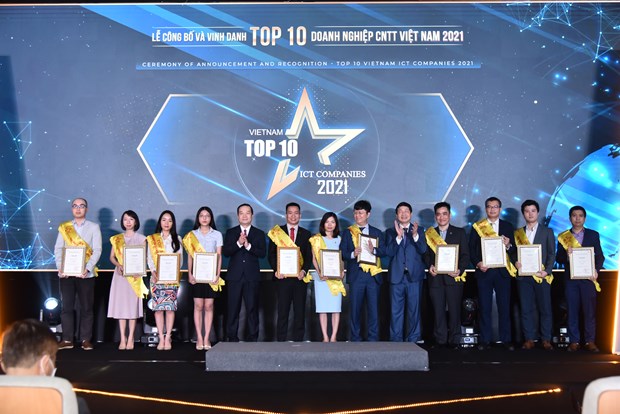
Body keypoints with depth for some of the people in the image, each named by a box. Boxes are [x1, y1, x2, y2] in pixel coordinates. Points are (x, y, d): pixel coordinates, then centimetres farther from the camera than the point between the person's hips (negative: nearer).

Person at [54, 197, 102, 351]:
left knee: (86, 307, 1)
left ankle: (85, 340, 7)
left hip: (86, 274, -2)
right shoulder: (63, 227, 13)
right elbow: (58, 249, 7)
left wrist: (88, 268, -15)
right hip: (66, 273, 2)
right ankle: (67, 340, 8)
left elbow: (97, 250, -2)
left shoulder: (93, 227, 6)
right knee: (67, 306, 3)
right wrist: (60, 267, -9)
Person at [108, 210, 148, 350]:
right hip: (120, 274, 2)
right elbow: (112, 257, 9)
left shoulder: (141, 238, 6)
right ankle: (122, 338, 4)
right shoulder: (117, 239, 12)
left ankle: (130, 338, 3)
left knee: (133, 306, -3)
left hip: (135, 275, -2)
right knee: (120, 306, -1)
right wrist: (118, 265, -11)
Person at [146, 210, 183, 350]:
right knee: (158, 307, -4)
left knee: (170, 307, -6)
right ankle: (161, 338, 0)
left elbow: (180, 259, 7)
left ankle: (168, 338, -2)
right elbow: (149, 258, 5)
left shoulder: (177, 239, 12)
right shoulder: (152, 239, 12)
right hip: (156, 276, 0)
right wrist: (153, 272, -11)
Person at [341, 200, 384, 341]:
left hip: (373, 275, 1)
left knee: (374, 309, 0)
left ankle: (373, 339, 8)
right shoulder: (347, 233, 11)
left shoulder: (377, 233, 13)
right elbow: (342, 254, 4)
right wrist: (353, 254, -15)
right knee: (355, 309, 2)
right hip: (356, 275, 0)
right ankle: (355, 339, 10)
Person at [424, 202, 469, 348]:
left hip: (454, 277, -1)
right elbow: (426, 255, 11)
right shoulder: (429, 234, 14)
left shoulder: (460, 232, 9)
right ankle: (440, 340, 9)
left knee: (454, 310, -1)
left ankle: (454, 340, 7)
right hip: (436, 277, 2)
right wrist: (430, 266, -8)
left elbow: (465, 255, 4)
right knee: (438, 310, 2)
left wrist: (460, 270, -12)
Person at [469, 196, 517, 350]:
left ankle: (506, 339, 10)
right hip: (484, 270, -1)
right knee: (485, 307, 2)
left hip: (503, 271, 1)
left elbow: (514, 250, 8)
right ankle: (485, 340, 8)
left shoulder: (508, 227, 10)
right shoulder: (477, 227, 7)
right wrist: (477, 263, -10)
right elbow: (471, 249, 5)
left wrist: (508, 245, -14)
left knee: (504, 307, 2)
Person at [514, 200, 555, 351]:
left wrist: (547, 271, -9)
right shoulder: (517, 233, 13)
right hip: (523, 276, 2)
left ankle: (546, 340, 6)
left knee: (545, 308, -1)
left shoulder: (547, 231, 8)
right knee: (526, 309, 1)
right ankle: (529, 339, 7)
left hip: (541, 276, -2)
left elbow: (552, 253, 3)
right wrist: (516, 262, -9)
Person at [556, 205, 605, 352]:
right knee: (572, 311, 1)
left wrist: (596, 270, -12)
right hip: (570, 279, 0)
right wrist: (566, 254, -16)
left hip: (588, 278, 0)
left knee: (589, 311, 0)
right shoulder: (563, 236, 8)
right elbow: (559, 259, 5)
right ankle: (574, 341, 7)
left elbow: (600, 256, 5)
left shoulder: (593, 235, 8)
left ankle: (590, 341, 8)